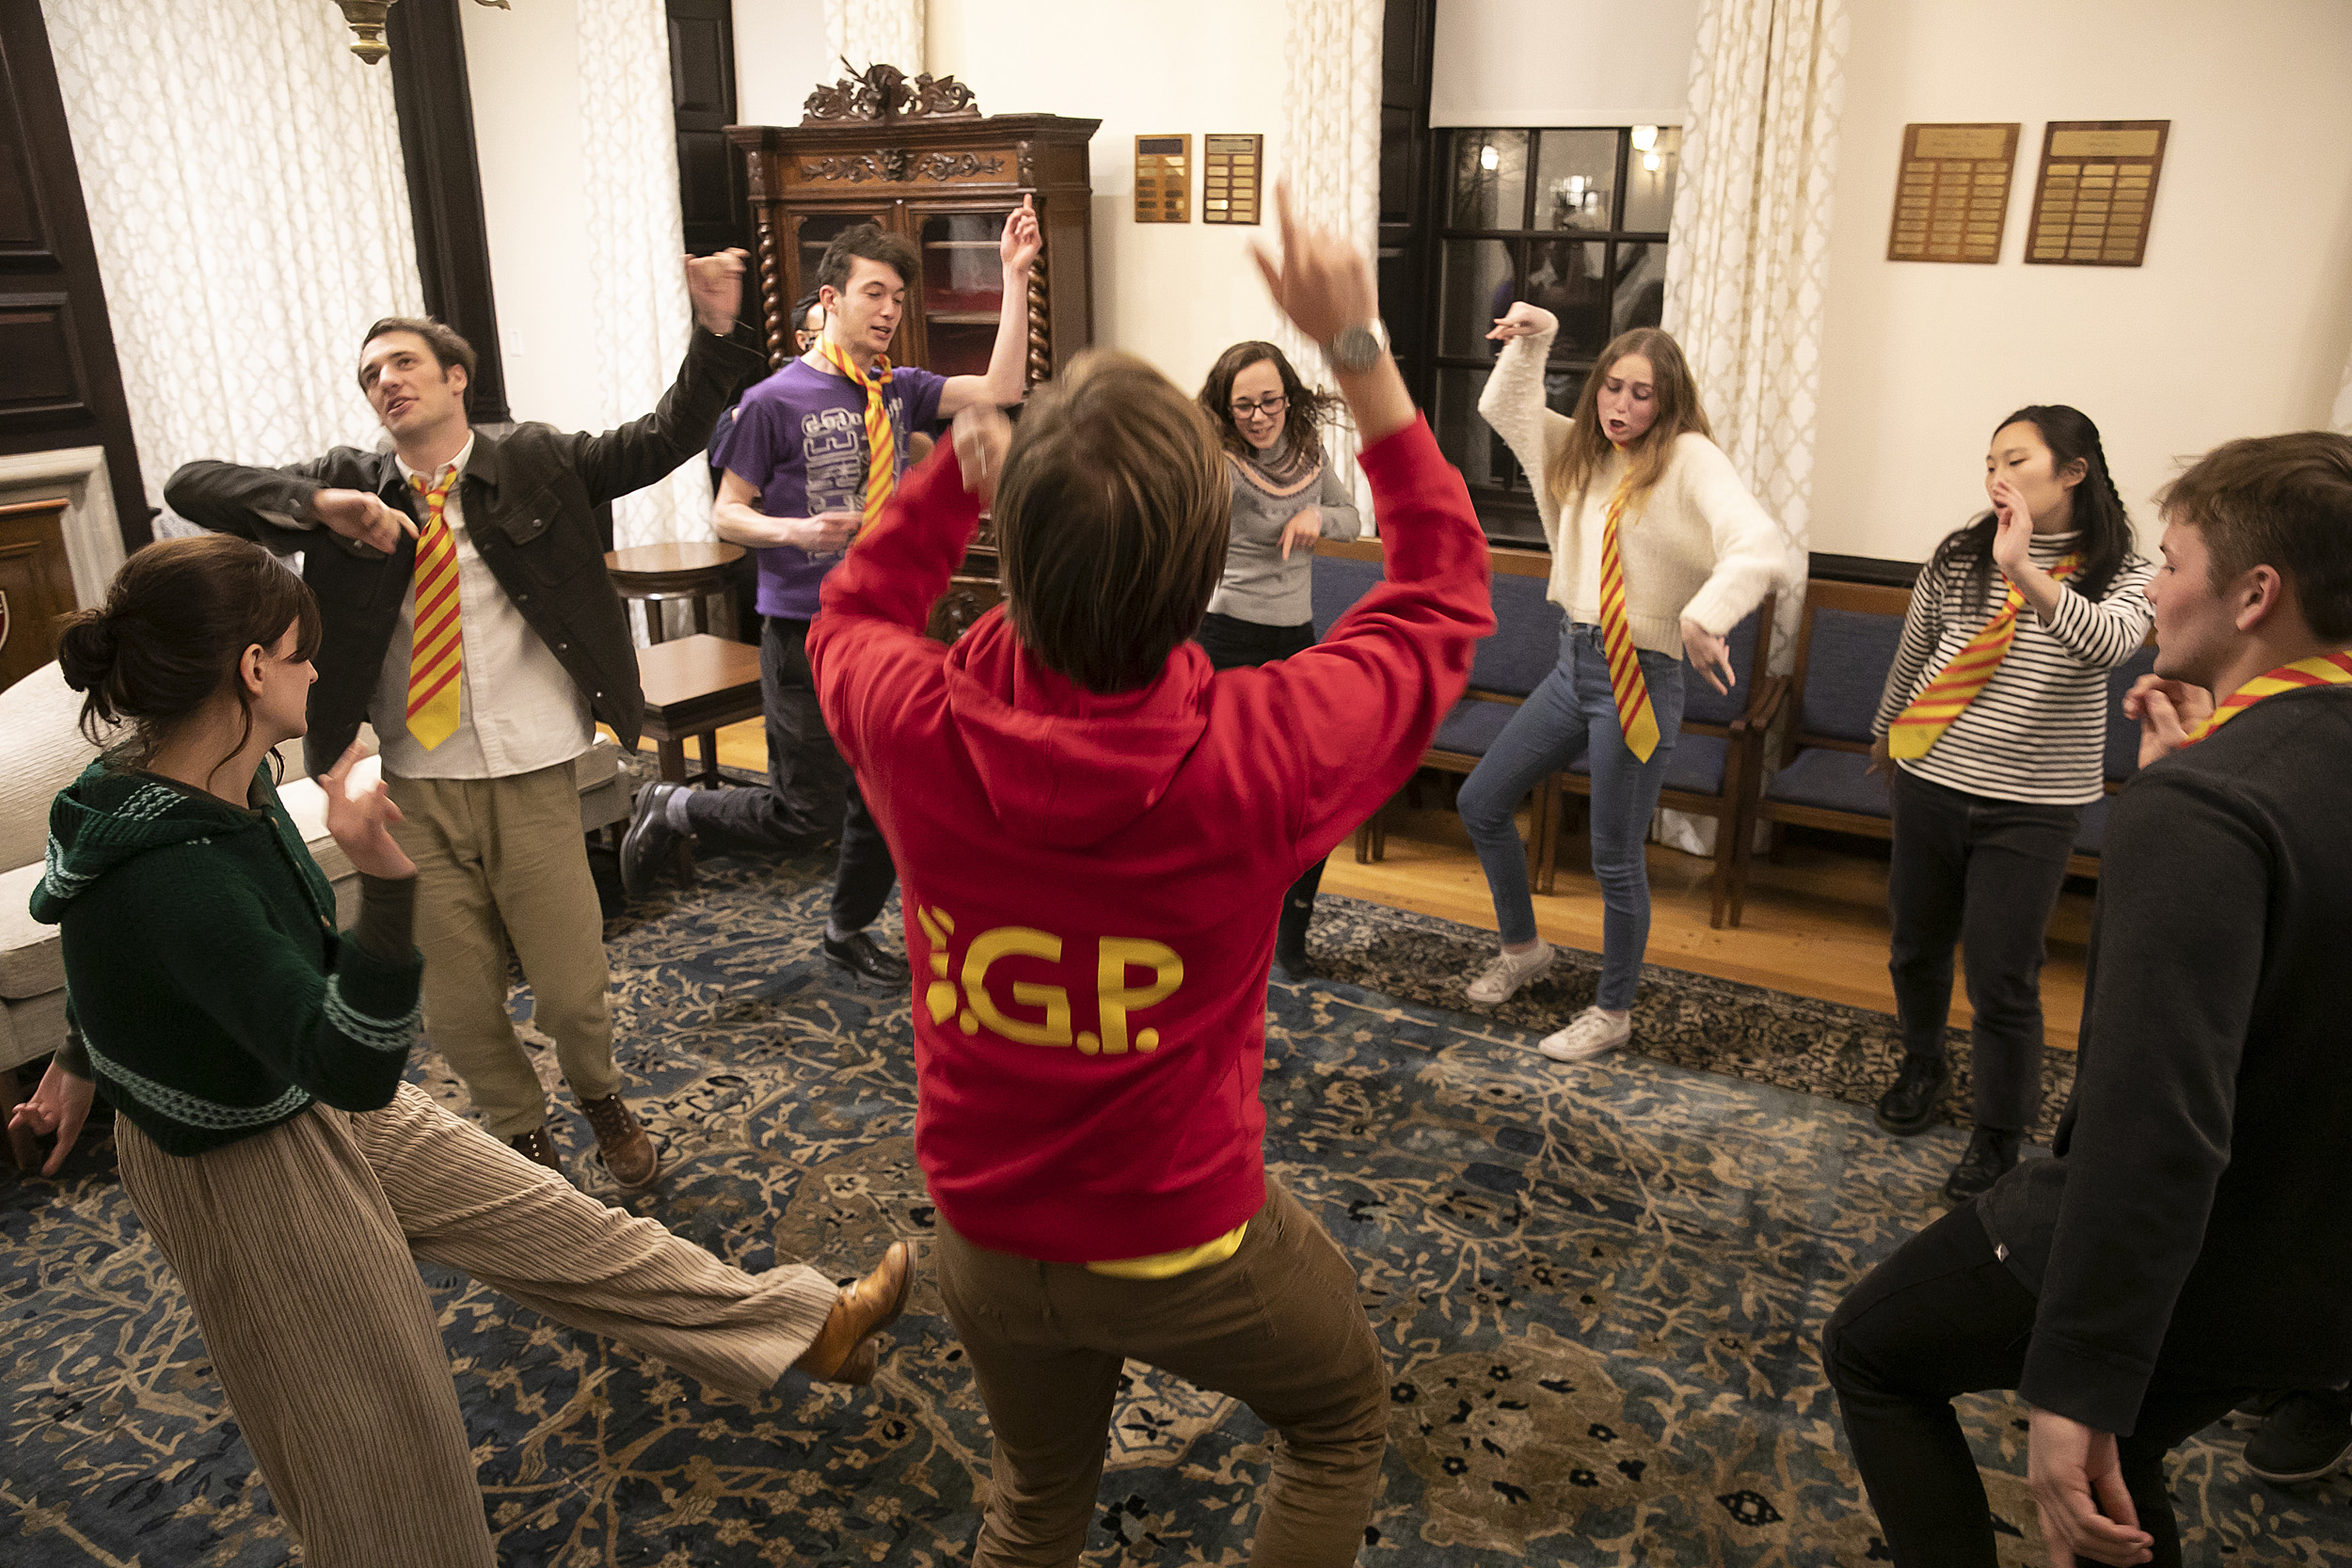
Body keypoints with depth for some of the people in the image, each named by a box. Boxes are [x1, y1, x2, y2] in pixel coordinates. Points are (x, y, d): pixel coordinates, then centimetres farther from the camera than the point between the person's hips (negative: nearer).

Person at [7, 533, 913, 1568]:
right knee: (377, 1445, 11)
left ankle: (806, 1328, 26)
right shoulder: (175, 874, -38)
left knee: (543, 1222, 14)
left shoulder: (214, 785, -8)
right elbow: (351, 1063, -39)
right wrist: (387, 885, -54)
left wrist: (86, 1062, 30)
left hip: (319, 1105, 8)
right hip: (241, 1170, -8)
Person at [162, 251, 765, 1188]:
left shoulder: (535, 463, 2)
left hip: (533, 781, -2)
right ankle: (520, 1132, 40)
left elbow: (662, 441, -7)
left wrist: (714, 335, -21)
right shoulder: (349, 485, 5)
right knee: (457, 1010, 12)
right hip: (420, 790, 2)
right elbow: (189, 486, -2)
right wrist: (319, 504, -19)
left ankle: (600, 1099, 40)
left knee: (572, 990, 6)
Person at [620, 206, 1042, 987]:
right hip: (806, 635, -5)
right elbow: (727, 512, -4)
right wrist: (795, 530, -24)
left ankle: (848, 930, 35)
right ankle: (672, 808, 22)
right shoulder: (775, 400, -8)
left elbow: (999, 390, -5)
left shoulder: (898, 390, 6)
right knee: (807, 815, -3)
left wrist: (1015, 276, -9)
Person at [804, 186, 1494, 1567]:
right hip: (1185, 1238, -3)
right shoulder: (1258, 754, -31)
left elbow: (855, 613, 3)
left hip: (984, 1230, 3)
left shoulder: (915, 728, -24)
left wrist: (965, 447, -3)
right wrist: (1357, 348, -9)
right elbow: (1445, 588, -11)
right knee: (1344, 1420, 30)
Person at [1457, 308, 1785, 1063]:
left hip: (1642, 680, -7)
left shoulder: (1690, 461, -13)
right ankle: (1523, 947, 36)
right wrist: (1531, 340, -3)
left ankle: (1613, 1013, 24)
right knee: (1481, 801, 14)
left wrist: (1705, 614, -45)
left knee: (1615, 860, 3)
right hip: (1574, 663, 8)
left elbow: (1758, 546, -28)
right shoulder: (1585, 452, 8)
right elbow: (1503, 407, 14)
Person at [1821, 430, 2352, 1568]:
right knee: (2111, 1468, 33)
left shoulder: (2199, 805, -30)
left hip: (2176, 1269, -8)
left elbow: (2153, 1125, -36)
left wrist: (2074, 1396, -32)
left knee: (1871, 1350, 15)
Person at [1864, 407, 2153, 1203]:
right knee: (1917, 946, 17)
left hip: (2032, 806, -3)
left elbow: (2107, 646, -29)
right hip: (1932, 782, 3)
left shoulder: (2120, 573, -6)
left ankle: (2000, 1136, 18)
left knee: (2003, 980, -1)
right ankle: (1923, 1063, 43)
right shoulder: (1958, 557, 1)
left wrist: (2024, 570, -41)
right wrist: (1885, 735, 26)